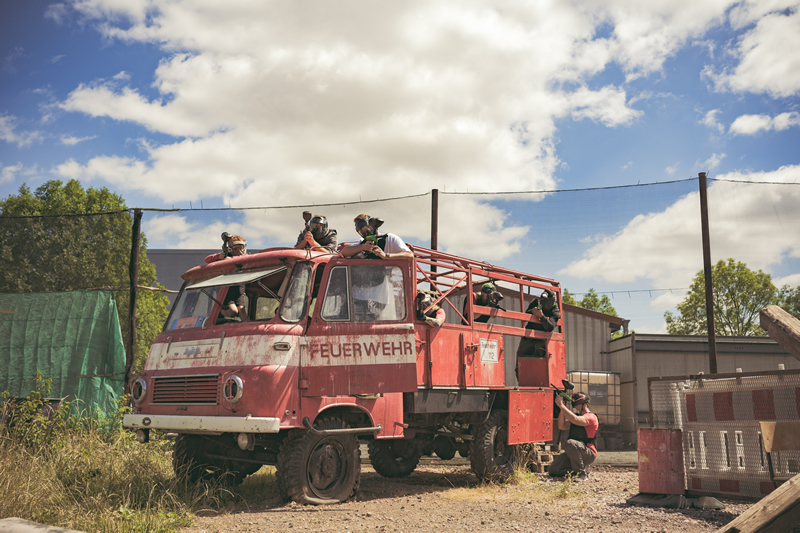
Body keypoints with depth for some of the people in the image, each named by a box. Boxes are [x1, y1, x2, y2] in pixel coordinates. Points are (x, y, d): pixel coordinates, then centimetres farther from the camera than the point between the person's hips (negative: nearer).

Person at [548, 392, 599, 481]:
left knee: (570, 443, -39)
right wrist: (562, 410, -7)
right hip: (574, 452, 8)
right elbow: (562, 426, 5)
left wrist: (561, 405, -25)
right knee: (553, 470, -8)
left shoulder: (591, 417, -8)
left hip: (589, 454, -7)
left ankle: (582, 474, -23)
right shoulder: (575, 415, 19)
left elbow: (575, 420, -27)